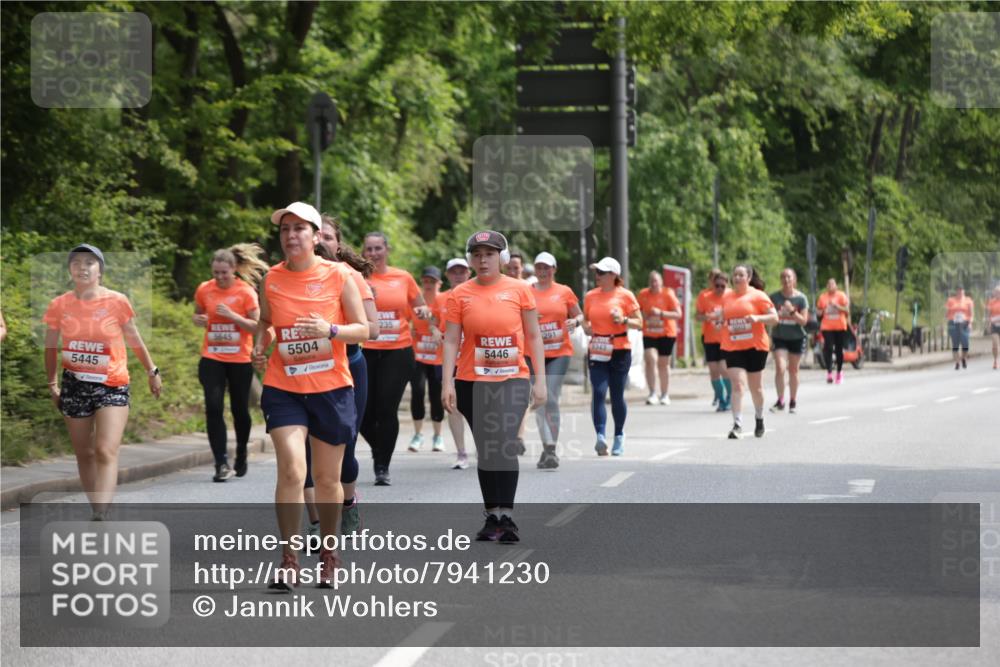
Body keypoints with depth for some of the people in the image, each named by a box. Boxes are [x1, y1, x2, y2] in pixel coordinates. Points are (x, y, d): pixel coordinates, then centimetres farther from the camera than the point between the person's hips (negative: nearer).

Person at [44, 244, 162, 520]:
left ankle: (100, 518, -25)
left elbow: (134, 339, 6)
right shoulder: (59, 305, -3)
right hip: (74, 386, 3)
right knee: (84, 454, 10)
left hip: (112, 385, -3)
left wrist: (152, 371, 14)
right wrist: (52, 383, 12)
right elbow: (51, 347, 9)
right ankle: (98, 510, 23)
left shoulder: (117, 302, -7)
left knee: (106, 451, -16)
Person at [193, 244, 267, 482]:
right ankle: (222, 463, -12)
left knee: (240, 409, 9)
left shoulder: (246, 291, -6)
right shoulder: (204, 290, 3)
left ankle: (241, 457, 33)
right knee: (213, 407, -14)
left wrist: (231, 315, -20)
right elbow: (197, 315, 20)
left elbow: (257, 326, -8)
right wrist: (198, 320, -4)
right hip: (212, 359, 2)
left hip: (240, 359, -2)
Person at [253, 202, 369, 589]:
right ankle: (288, 559, -10)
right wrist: (260, 345, 0)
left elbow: (362, 329, -1)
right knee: (291, 470, -16)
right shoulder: (272, 279, 3)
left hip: (331, 387, 0)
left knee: (327, 478, 9)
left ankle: (328, 553, 28)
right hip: (283, 388, 0)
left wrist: (330, 330, -20)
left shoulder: (338, 276, -3)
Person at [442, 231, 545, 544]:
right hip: (472, 383, 2)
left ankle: (506, 517, -15)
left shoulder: (519, 290, 2)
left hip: (512, 380, -1)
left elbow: (533, 336, 5)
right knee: (485, 450, 7)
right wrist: (447, 383, -9)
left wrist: (540, 379, 1)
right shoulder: (460, 294, 3)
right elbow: (451, 341, 1)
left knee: (505, 445, -16)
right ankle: (492, 516, 14)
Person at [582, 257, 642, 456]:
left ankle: (619, 437, 22)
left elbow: (639, 323, 1)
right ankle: (600, 436, -21)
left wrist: (623, 320, -17)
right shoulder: (590, 296, 8)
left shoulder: (625, 296, -1)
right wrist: (586, 327, 0)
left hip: (619, 351, -2)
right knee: (598, 392, -14)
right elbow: (585, 318, 22)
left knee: (617, 395, 5)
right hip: (596, 352, 2)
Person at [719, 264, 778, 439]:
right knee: (737, 384, -12)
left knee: (756, 386, 11)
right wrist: (720, 322, 2)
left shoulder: (758, 296, -3)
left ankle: (759, 419, 35)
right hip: (732, 347, 2)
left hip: (755, 347, -2)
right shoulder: (727, 298, 10)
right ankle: (737, 425, -16)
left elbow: (774, 317, -6)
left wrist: (757, 318, -22)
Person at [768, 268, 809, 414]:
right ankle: (780, 401, -5)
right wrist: (777, 315, -16)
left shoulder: (801, 298, -3)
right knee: (780, 368, -15)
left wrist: (792, 311, -21)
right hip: (779, 337, 0)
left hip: (797, 338, 0)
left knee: (793, 370, 9)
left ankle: (792, 402, 21)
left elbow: (804, 320, -7)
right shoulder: (774, 297, -2)